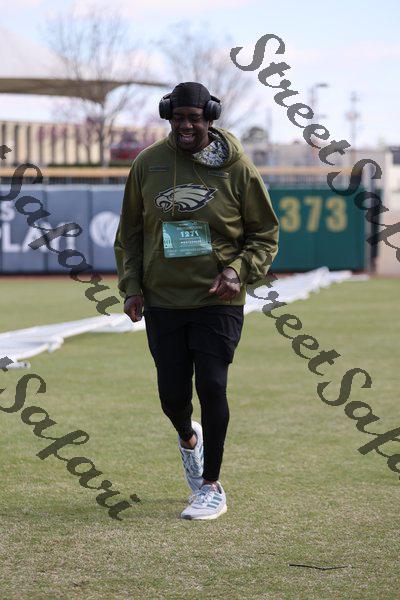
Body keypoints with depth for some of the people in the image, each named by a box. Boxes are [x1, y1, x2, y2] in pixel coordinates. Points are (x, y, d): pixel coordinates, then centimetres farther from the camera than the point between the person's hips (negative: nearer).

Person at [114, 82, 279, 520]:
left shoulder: (236, 167, -3)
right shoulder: (147, 164, 3)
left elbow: (265, 234, 4)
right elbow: (129, 233, 14)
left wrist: (238, 270, -12)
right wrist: (131, 286, 3)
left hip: (218, 301, -2)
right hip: (163, 302, 2)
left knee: (211, 386, -12)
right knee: (173, 396, 2)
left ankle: (212, 488, 2)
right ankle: (188, 438, 39)